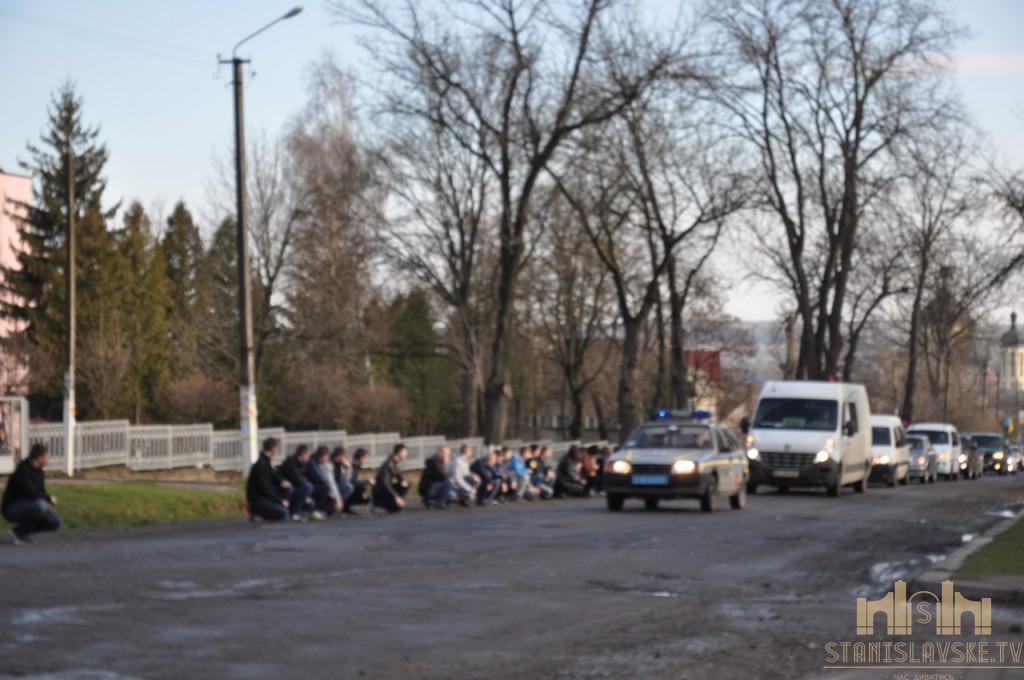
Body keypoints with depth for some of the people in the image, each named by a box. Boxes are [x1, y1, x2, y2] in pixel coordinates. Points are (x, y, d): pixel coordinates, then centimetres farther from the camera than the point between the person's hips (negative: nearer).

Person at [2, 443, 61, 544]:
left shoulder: (39, 472, 8)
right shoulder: (22, 471, -20)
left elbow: (41, 492, 14)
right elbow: (29, 493, -29)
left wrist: (48, 499, -9)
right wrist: (49, 498, -19)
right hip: (12, 509, -9)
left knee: (55, 522, -6)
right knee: (40, 505, -36)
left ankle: (23, 530, 7)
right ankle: (20, 532, -15)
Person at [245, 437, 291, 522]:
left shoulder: (266, 461, 7)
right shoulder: (260, 464, -23)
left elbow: (273, 475, 20)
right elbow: (263, 488, -22)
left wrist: (282, 482, -4)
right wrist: (280, 500, -16)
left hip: (264, 494, 10)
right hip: (257, 499, -10)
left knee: (287, 488, 0)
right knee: (283, 513, -20)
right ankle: (257, 512, -7)